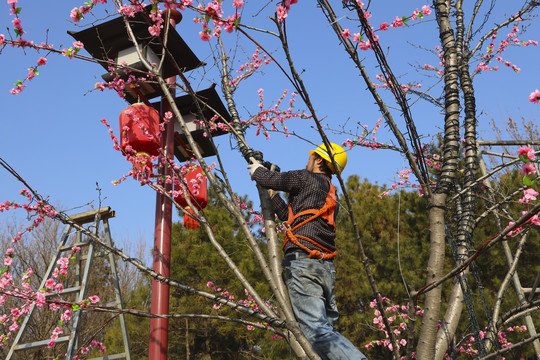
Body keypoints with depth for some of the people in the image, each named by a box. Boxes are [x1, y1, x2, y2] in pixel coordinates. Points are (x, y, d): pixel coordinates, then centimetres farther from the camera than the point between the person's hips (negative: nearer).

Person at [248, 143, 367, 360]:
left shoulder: (307, 178, 1)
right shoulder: (331, 196, 25)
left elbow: (268, 179, 2)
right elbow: (292, 218, 29)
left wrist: (257, 170, 25)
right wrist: (272, 195, 38)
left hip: (302, 263, -9)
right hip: (327, 268, 9)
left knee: (318, 331, -15)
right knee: (327, 328, 12)